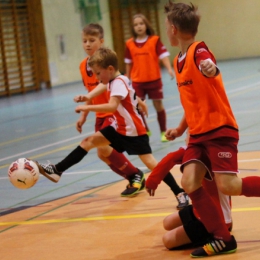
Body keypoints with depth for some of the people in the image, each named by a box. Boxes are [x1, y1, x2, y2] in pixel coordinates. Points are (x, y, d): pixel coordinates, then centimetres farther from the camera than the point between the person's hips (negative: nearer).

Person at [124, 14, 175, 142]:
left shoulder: (155, 40, -7)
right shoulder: (130, 44, 1)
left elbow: (163, 55, -13)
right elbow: (128, 63, 9)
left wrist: (169, 69, -28)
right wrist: (127, 79, 15)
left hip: (154, 79, -2)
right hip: (137, 81, 2)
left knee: (158, 105, 6)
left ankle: (163, 132, 21)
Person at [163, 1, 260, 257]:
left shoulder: (199, 50, -14)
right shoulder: (178, 61, 12)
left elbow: (211, 70, -39)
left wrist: (211, 69, -61)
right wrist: (180, 128, 23)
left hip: (220, 129, -8)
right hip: (198, 133, 8)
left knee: (228, 186, -18)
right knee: (189, 183, -10)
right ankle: (222, 239, -2)